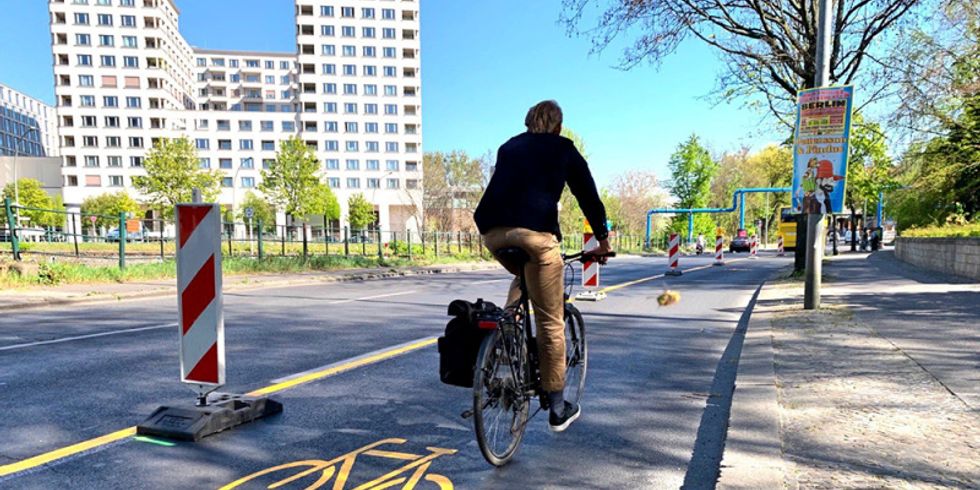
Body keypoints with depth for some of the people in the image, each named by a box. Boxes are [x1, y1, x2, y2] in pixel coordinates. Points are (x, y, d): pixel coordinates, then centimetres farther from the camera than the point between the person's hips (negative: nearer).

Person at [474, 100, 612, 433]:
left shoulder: (509, 147, 27)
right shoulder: (564, 150, 18)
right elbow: (588, 196, 18)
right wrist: (603, 239, 29)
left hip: (492, 231, 5)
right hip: (535, 233, -4)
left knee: (523, 275, 37)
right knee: (551, 323, 6)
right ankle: (558, 409, 16)